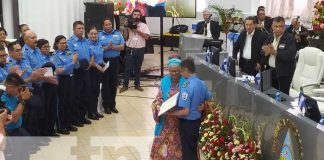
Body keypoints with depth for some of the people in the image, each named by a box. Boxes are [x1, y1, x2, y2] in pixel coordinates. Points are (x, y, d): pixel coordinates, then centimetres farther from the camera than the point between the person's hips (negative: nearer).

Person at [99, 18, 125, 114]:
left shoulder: (118, 34, 8)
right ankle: (106, 105, 10)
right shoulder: (99, 35, 1)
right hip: (104, 61, -2)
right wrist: (107, 47, -19)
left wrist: (113, 47, -16)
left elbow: (122, 47, 0)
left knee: (114, 84, 7)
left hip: (115, 61, 2)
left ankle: (112, 104, 18)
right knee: (105, 83, 2)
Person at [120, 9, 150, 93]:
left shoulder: (144, 25, 3)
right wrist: (127, 27, -9)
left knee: (138, 68, 10)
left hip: (140, 50, 1)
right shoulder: (129, 25, 3)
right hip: (130, 49, 0)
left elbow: (146, 36, -10)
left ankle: (137, 84, 20)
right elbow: (125, 37, 1)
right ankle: (125, 85, 9)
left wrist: (137, 30, -15)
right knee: (128, 68, 2)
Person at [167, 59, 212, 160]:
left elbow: (185, 111, -26)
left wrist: (169, 113, -16)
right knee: (194, 149, 22)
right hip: (197, 120, 8)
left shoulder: (186, 87, -25)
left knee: (187, 151, 8)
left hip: (187, 123, -8)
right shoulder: (202, 83, 0)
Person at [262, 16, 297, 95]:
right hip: (270, 70, 6)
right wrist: (266, 51, -17)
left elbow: (289, 55, -26)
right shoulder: (270, 37, 7)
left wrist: (275, 52, -22)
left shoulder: (290, 38, -14)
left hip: (284, 72, -6)